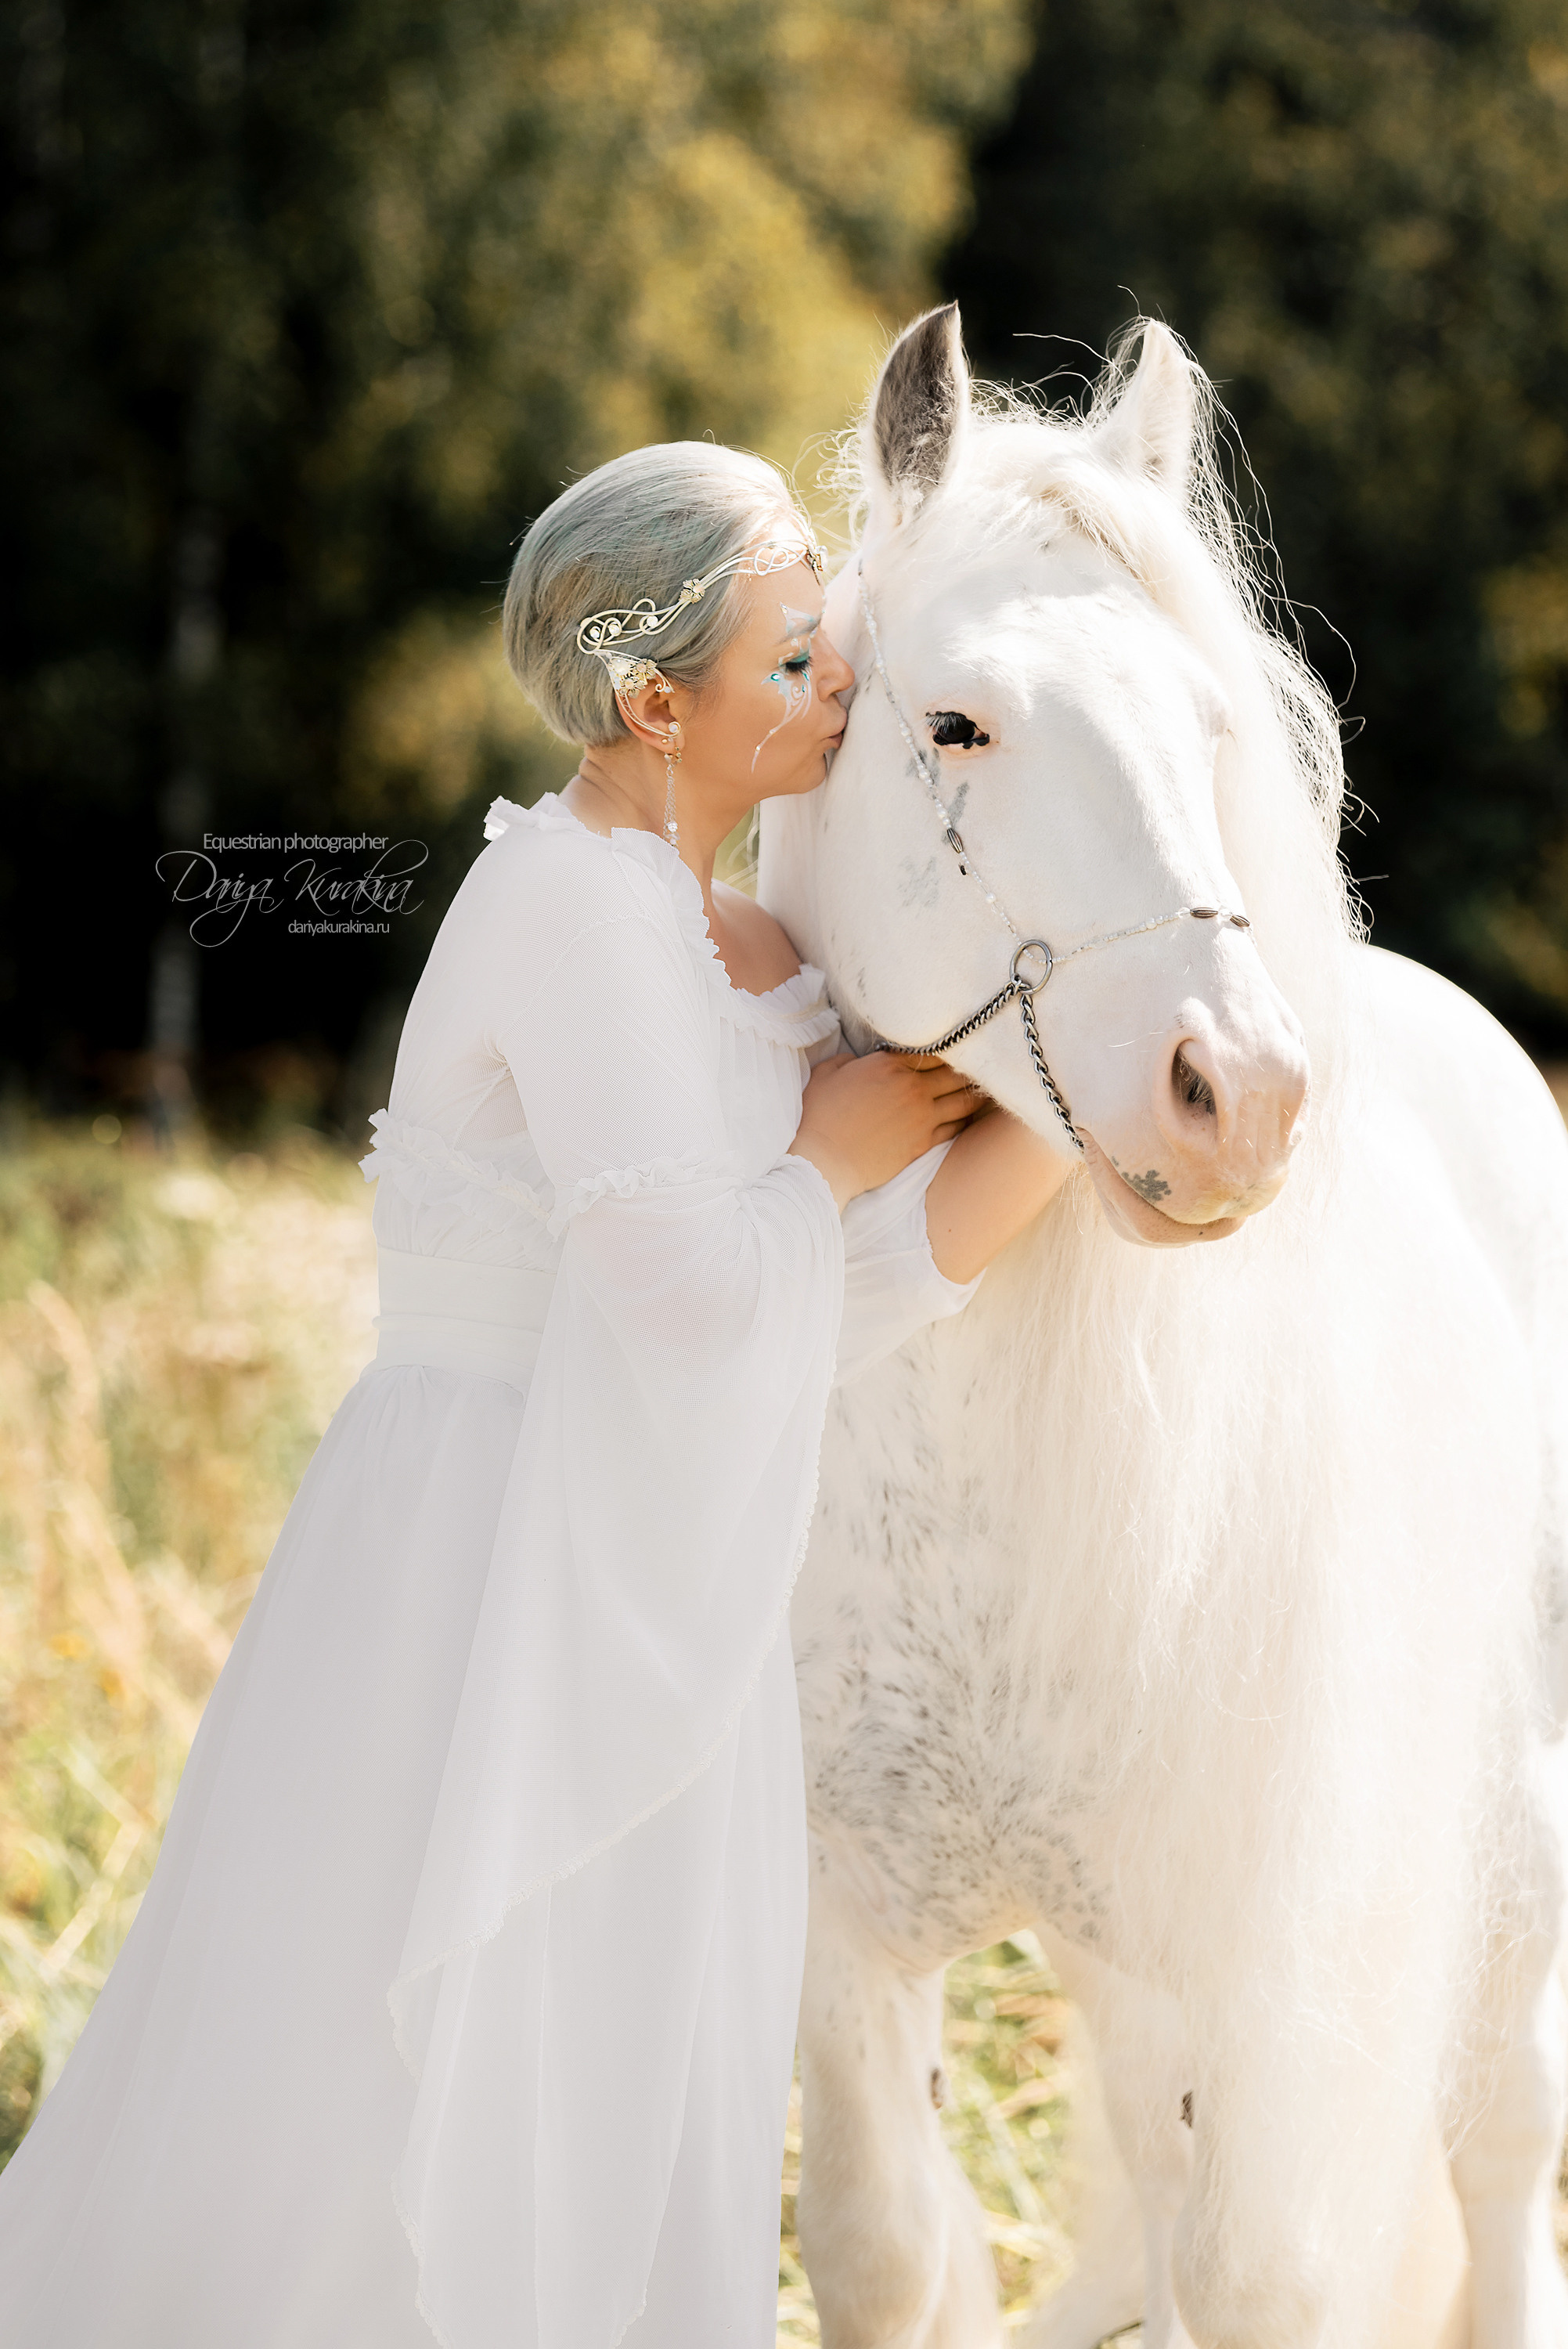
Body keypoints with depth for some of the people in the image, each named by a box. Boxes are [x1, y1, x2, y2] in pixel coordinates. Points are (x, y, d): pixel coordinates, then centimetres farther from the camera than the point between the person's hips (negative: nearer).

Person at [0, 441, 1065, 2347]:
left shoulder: (749, 949, 10)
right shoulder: (573, 902, -16)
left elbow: (866, 1286, 0)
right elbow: (694, 1273, -22)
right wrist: (840, 1138, -6)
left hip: (647, 1601, 9)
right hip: (479, 1565, -9)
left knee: (624, 2153, 15)